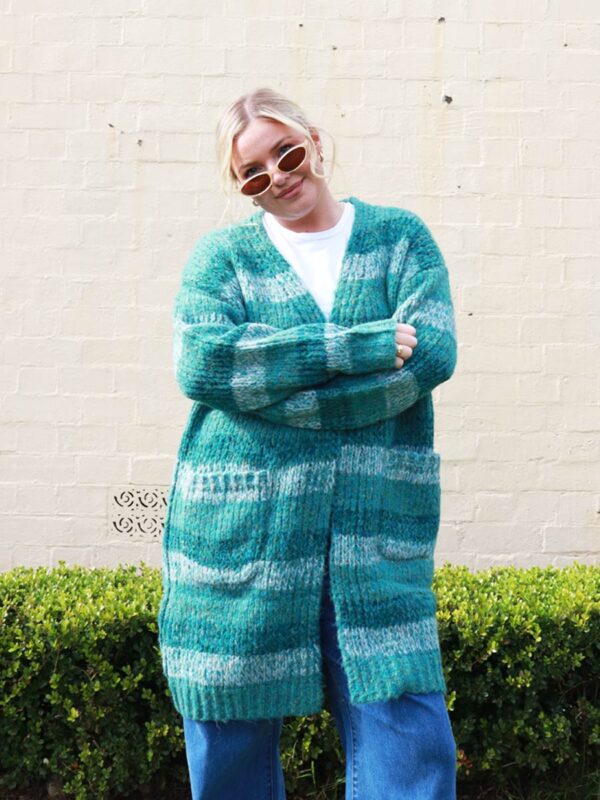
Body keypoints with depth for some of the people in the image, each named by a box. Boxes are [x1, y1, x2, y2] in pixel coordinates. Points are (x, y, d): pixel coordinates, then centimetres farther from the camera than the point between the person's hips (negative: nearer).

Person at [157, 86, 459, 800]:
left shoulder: (399, 236, 9)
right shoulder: (220, 255, 7)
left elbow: (432, 353, -7)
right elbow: (200, 364, -12)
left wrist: (275, 394, -11)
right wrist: (359, 346, -14)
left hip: (377, 530, 0)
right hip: (239, 531, 0)